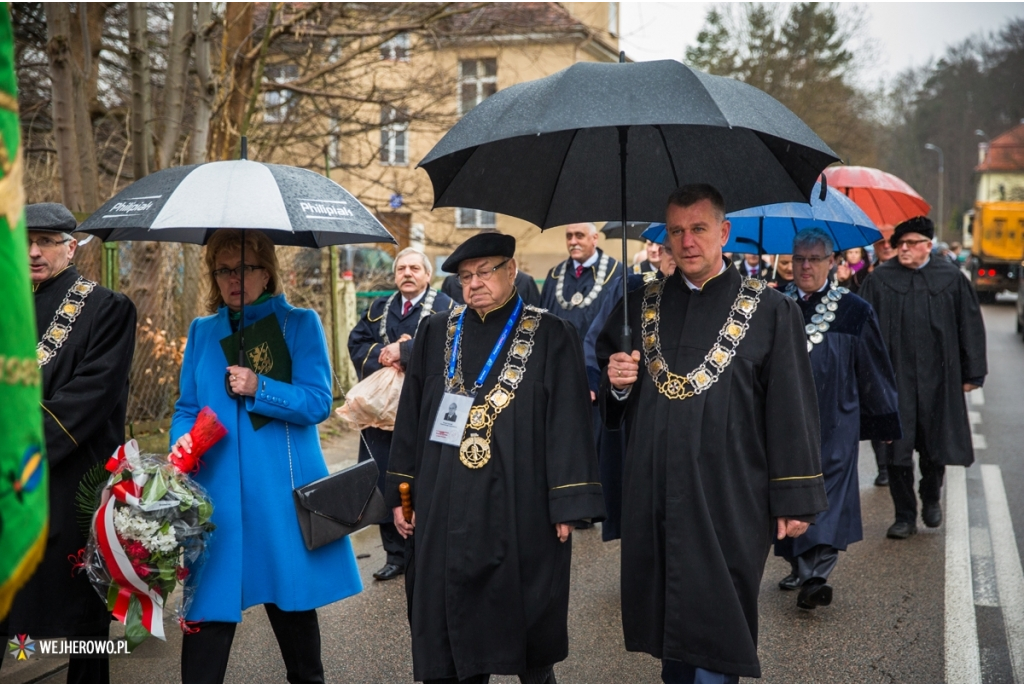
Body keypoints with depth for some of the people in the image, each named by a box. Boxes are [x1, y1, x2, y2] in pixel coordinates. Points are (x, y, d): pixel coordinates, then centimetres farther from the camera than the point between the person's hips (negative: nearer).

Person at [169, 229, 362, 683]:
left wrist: (259, 389, -18)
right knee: (208, 609, -4)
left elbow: (317, 403, -7)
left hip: (282, 493, -2)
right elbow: (187, 408, 13)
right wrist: (182, 442, -7)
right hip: (216, 492, 2)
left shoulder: (300, 324, 2)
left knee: (292, 602, 11)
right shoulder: (202, 331, 13)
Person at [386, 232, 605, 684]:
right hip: (446, 510, 3)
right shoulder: (436, 333, 9)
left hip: (519, 507, -3)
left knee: (526, 622, 7)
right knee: (453, 626, 7)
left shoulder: (549, 337, -1)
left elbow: (568, 424, -5)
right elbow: (411, 418, 11)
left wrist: (568, 506, -10)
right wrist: (401, 494, 8)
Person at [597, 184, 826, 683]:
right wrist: (617, 384, -5)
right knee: (667, 626, 13)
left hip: (728, 505, -4)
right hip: (653, 503, 4)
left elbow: (792, 412, -3)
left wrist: (794, 500, -6)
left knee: (713, 640, -2)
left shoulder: (770, 310, 0)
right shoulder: (639, 307, 11)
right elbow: (611, 402, 18)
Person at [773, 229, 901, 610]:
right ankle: (799, 566, 24)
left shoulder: (853, 311, -1)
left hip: (833, 422, -3)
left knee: (826, 492, -10)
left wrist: (885, 423, 6)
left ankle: (815, 575, -16)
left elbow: (873, 370, 4)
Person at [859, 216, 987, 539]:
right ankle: (905, 516, 13)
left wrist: (971, 373, 4)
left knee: (935, 444, 9)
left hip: (938, 377, 1)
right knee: (897, 450, 0)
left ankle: (931, 497, 36)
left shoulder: (952, 279, 2)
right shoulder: (879, 280, 0)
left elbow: (971, 327, 6)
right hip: (895, 376, 0)